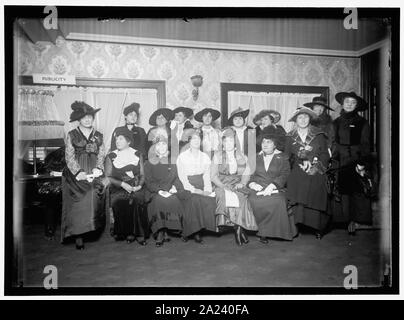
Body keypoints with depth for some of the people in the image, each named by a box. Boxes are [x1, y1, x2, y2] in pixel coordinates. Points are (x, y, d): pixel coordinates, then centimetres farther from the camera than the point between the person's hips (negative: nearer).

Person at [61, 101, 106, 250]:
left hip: (94, 176, 2)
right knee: (77, 206, -6)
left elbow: (101, 156, 8)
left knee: (93, 203, -6)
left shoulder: (98, 136, 11)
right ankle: (78, 236, -1)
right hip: (75, 176, -2)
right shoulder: (71, 135, 3)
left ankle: (92, 230, 6)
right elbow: (69, 157, -3)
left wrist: (98, 169, -10)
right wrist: (79, 172, -15)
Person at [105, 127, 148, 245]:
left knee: (138, 200, -32)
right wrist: (122, 184, -12)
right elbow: (108, 177, 2)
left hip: (136, 188, 0)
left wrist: (140, 185, -8)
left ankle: (139, 233, -19)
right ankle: (127, 232, -15)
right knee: (120, 202, -32)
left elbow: (142, 174, 12)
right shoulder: (110, 157, 10)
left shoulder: (138, 154, 13)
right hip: (118, 188, 0)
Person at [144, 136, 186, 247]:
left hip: (170, 191, 1)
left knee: (173, 200, -32)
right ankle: (163, 233, -28)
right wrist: (159, 190, -14)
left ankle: (161, 233, -24)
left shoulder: (172, 163, 19)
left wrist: (174, 188, -9)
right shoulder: (149, 164, 14)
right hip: (155, 192, -1)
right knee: (159, 200, -34)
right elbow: (149, 182, 4)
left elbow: (176, 178, 13)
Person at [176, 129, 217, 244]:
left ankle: (198, 230, -13)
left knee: (210, 199, -25)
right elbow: (182, 176, -5)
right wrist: (193, 189, -17)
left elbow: (207, 175, 9)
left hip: (201, 186, 3)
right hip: (187, 185, -3)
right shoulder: (182, 156, 4)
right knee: (194, 199, -32)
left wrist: (207, 189, -10)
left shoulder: (205, 157, 16)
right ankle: (194, 231, -17)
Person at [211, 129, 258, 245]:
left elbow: (246, 174, 10)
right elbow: (213, 176, 4)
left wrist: (241, 183, -11)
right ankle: (239, 228, -28)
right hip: (222, 185, 0)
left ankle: (238, 227, -28)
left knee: (240, 197, -31)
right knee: (225, 196, -32)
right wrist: (224, 186, -12)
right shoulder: (217, 156, 12)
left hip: (238, 185, 1)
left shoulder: (241, 156, 16)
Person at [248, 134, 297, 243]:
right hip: (258, 189, 2)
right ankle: (263, 232, -16)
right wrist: (252, 183, -9)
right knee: (253, 201, -31)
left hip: (276, 189, -1)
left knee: (278, 201, -34)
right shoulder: (256, 157, 20)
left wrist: (272, 185, -15)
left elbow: (284, 175, 1)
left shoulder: (282, 158, 14)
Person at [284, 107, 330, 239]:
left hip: (315, 174, 0)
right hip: (297, 175, 0)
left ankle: (318, 228, 3)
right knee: (297, 201, -17)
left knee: (316, 200, -9)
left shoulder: (319, 135, 9)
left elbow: (325, 155, 6)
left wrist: (313, 163, -9)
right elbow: (287, 157, 9)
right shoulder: (290, 137, 11)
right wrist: (301, 163, -5)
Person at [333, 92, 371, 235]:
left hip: (356, 160, -2)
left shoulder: (362, 122, 5)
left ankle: (353, 220, 3)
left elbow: (365, 145, 2)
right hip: (341, 161, 2)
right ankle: (349, 219, 6)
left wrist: (364, 163, -9)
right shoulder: (337, 122, 13)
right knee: (343, 190, -3)